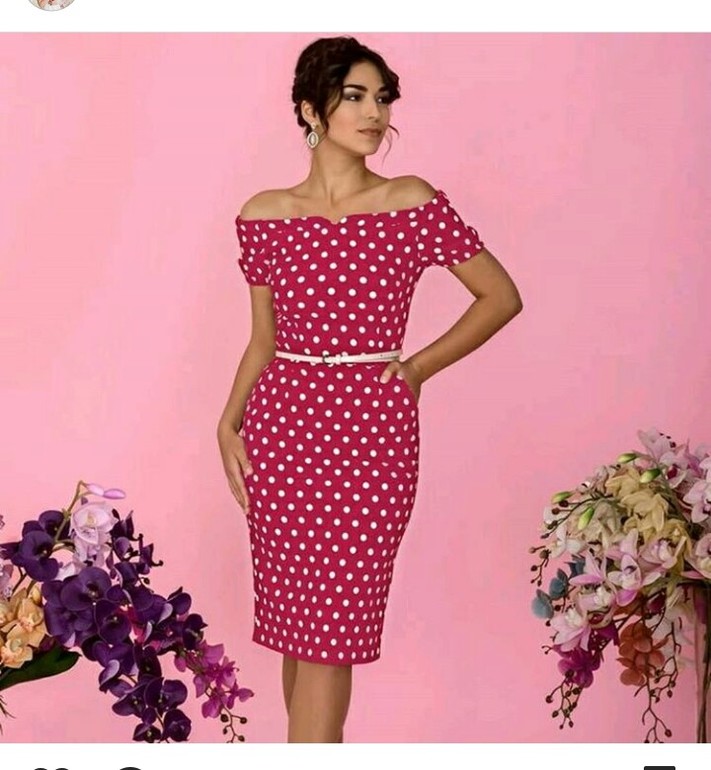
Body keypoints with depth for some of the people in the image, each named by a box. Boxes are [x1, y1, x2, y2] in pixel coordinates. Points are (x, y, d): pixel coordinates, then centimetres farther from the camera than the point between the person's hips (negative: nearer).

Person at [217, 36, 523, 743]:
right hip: (282, 424, 3)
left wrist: (419, 367, 0)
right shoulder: (265, 215, 5)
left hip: (373, 427, -2)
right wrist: (228, 424, 2)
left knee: (330, 629, -2)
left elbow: (502, 297, 5)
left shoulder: (413, 205, -1)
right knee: (294, 622, 9)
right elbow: (264, 338, 12)